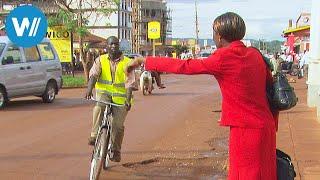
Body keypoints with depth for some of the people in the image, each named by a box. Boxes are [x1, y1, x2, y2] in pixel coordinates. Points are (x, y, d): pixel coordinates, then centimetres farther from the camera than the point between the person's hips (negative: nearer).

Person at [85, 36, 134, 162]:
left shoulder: (126, 62, -1)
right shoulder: (100, 60, 4)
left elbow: (129, 83, -8)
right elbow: (93, 75, -12)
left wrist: (128, 100, -22)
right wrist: (90, 88, -32)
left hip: (120, 96, 0)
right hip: (103, 92, 0)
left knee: (118, 125, -3)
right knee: (99, 107, -34)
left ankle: (115, 150, 19)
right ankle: (94, 135, -24)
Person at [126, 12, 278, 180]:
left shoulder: (223, 58, -14)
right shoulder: (255, 54, 7)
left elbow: (183, 66, -11)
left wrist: (144, 60, -2)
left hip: (245, 130, -8)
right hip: (264, 127, 8)